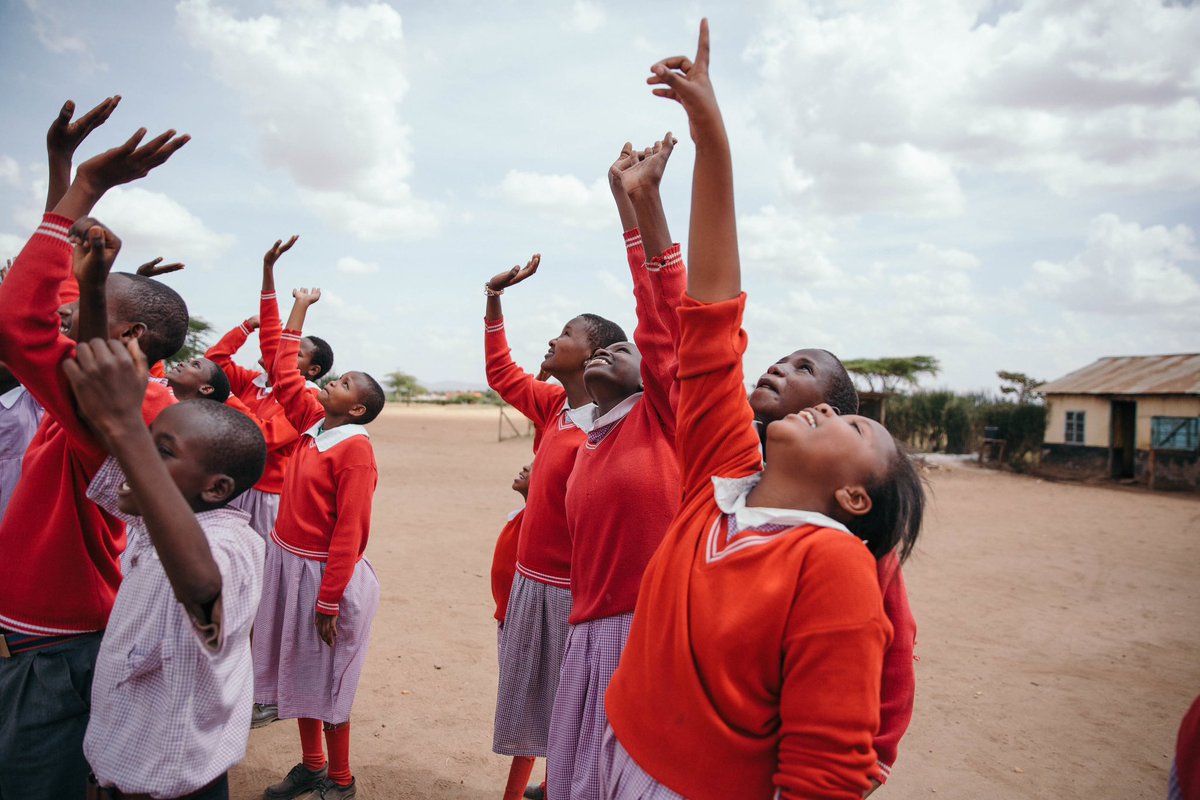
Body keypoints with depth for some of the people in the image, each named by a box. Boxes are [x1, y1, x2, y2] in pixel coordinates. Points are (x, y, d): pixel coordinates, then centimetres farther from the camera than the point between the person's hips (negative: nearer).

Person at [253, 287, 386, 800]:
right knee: (298, 670, 17)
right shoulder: (312, 422, 3)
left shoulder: (355, 448, -18)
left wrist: (328, 600, -21)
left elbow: (349, 532, -21)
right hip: (287, 563, 8)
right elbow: (283, 375, 14)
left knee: (326, 680, 5)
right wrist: (299, 309, 15)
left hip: (324, 573, -8)